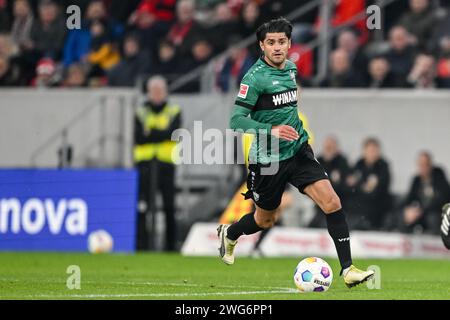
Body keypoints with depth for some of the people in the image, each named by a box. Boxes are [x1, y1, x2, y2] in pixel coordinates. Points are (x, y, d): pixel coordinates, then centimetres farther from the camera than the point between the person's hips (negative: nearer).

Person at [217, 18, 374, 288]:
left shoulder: (290, 68, 6)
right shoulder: (255, 77, -17)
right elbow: (236, 120, -20)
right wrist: (272, 130, -32)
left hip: (298, 151, 5)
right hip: (268, 159, -5)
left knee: (332, 202, -14)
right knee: (266, 220, 15)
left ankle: (347, 269, -12)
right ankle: (229, 234, 48)